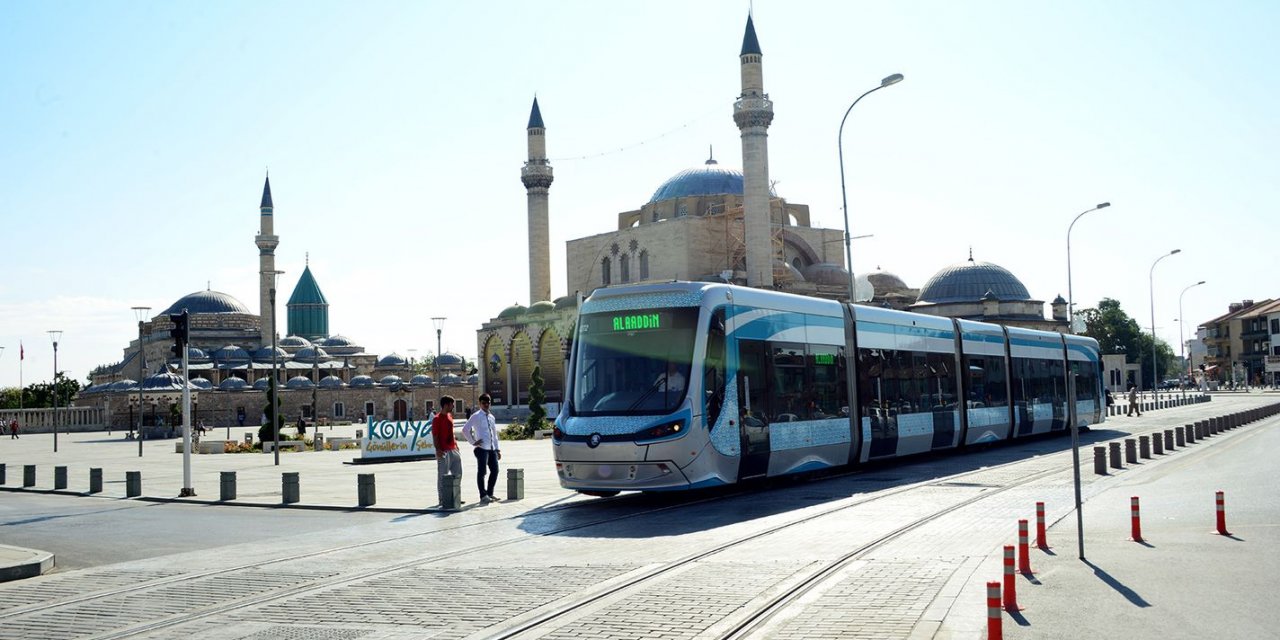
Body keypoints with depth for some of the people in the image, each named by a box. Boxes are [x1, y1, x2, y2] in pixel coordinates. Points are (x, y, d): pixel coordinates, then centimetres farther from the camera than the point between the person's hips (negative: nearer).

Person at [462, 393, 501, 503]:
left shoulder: (491, 417, 16)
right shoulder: (476, 416, -4)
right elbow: (465, 429, -9)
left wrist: (497, 449, 16)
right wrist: (473, 442, -8)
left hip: (492, 448, 7)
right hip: (482, 448, -7)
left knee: (495, 470, 7)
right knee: (481, 472, -3)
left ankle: (490, 493, 21)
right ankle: (483, 496, 5)